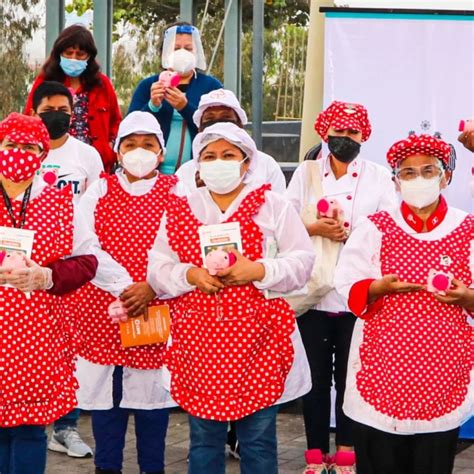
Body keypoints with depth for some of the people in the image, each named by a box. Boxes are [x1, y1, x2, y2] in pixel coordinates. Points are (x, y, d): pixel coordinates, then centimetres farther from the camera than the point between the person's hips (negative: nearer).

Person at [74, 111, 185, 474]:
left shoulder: (175, 192, 5)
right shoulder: (99, 191, 7)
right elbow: (85, 247, -6)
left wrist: (150, 287, -19)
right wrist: (123, 286, -16)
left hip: (157, 307, -1)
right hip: (103, 306, 1)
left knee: (153, 389, 3)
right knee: (104, 387, 4)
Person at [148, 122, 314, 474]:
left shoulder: (273, 206, 5)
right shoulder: (179, 210, 10)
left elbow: (302, 261, -1)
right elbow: (158, 269, 7)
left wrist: (258, 271, -16)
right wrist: (192, 275, -13)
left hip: (257, 338, -2)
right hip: (198, 339, 2)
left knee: (259, 439, 3)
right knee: (204, 438, 8)